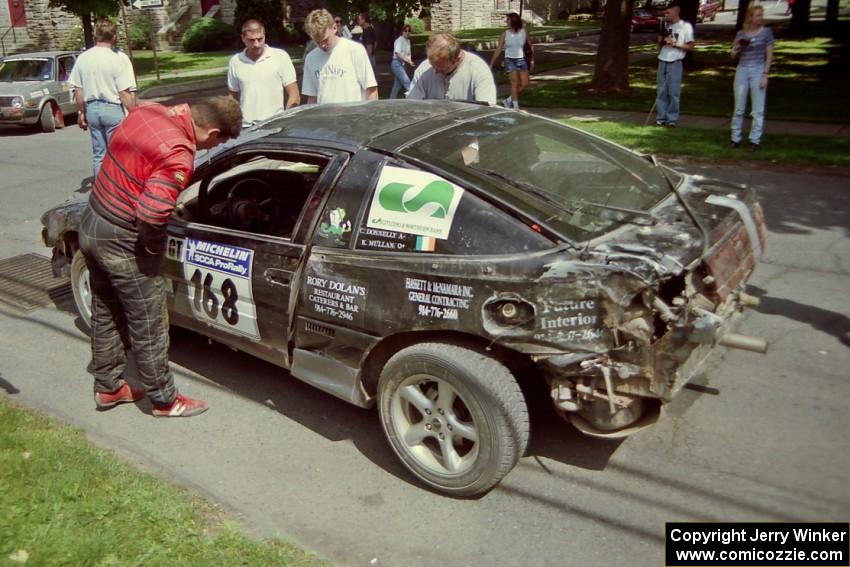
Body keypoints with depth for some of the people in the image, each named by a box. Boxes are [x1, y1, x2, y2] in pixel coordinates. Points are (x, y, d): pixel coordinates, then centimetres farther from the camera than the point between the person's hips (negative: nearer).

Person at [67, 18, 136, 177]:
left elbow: (78, 90, 8)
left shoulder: (83, 58, 3)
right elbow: (126, 92, -16)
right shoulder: (120, 58, -12)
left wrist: (81, 112, 19)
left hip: (92, 109, 5)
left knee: (98, 154, 14)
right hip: (113, 109, -5)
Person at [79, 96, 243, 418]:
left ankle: (108, 387, 40)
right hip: (122, 243, -9)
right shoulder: (178, 154, -27)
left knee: (106, 315, 23)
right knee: (148, 326, 8)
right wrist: (154, 247, -15)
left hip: (91, 224, 9)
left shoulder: (147, 111, -2)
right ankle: (164, 400, 24)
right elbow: (151, 213, -34)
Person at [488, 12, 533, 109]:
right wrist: (491, 64, 0)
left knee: (525, 84, -3)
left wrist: (531, 60, 11)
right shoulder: (505, 34, 1)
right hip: (509, 60, -2)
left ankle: (509, 100, 14)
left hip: (521, 60, 2)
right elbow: (498, 49, 3)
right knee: (515, 82, -12)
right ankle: (516, 106, -4)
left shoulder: (523, 32, 2)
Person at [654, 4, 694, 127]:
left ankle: (672, 118, 1)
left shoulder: (686, 26, -4)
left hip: (675, 63, -5)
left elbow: (690, 47, -5)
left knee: (673, 92, -4)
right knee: (661, 91, 5)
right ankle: (660, 117, 9)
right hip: (662, 62, 5)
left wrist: (674, 43, -14)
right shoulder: (666, 25, 12)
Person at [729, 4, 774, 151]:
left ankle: (755, 140, 5)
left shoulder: (766, 32, 0)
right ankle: (736, 138, 15)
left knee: (758, 110, 0)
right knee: (739, 108, 7)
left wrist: (765, 75, -9)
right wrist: (737, 48, -7)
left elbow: (769, 55, -1)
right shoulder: (741, 34, 6)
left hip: (758, 71, -2)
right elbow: (733, 57, 14)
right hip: (742, 70, 2)